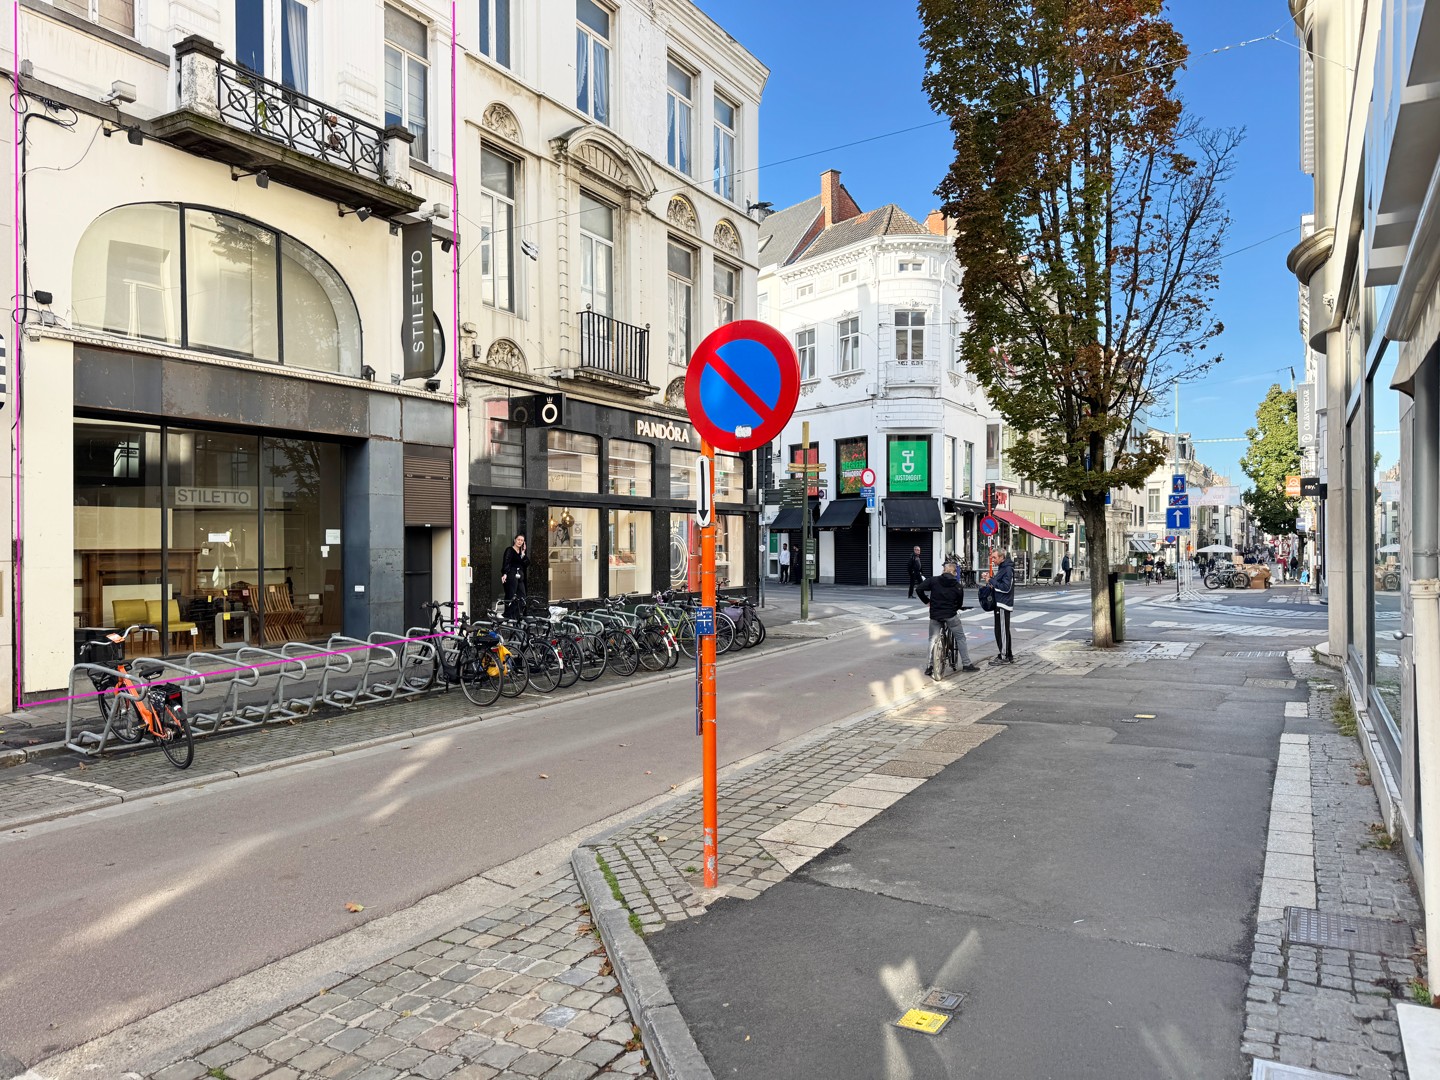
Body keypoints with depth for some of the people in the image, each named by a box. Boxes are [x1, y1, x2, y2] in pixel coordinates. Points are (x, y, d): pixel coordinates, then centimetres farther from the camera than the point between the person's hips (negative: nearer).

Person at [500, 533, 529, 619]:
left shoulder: (521, 552, 20)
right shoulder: (509, 550, -1)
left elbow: (527, 564, 9)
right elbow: (506, 563, -14)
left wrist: (523, 553, 2)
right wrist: (504, 574, -28)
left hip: (520, 577, 7)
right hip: (511, 576, -7)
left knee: (522, 598, 2)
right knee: (511, 598, -9)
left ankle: (518, 616, 8)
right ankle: (509, 617, -7)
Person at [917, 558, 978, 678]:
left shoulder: (933, 580, -3)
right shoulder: (958, 586, -1)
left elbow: (919, 589, -9)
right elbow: (960, 604, 5)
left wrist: (926, 601, 5)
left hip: (935, 615, 1)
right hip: (951, 616, -1)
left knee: (933, 640, 11)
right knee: (960, 638, 12)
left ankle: (931, 666, 5)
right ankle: (966, 664, 12)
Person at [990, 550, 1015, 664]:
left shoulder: (1008, 569, -15)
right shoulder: (1002, 568, 15)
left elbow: (1006, 587, -21)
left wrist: (992, 581, -16)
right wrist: (991, 578, 4)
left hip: (1003, 604, -10)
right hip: (999, 603, 10)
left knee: (1002, 630, -6)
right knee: (1004, 630, 15)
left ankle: (1004, 657, -2)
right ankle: (1009, 656, 22)